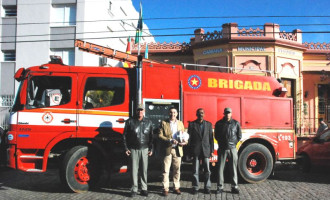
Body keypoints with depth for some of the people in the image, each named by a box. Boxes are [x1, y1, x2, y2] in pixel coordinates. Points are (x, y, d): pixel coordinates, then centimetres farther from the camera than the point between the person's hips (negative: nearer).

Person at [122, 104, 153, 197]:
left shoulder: (148, 122, 8)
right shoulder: (130, 121, 3)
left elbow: (151, 137, 11)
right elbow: (125, 136, 4)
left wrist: (151, 149, 6)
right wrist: (126, 148, -2)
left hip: (144, 149, 1)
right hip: (133, 149, -1)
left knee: (144, 169, 5)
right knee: (134, 169, 0)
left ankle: (144, 189, 13)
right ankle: (134, 189, 8)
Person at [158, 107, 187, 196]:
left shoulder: (180, 123, 13)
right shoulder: (164, 123, 2)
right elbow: (160, 135, -6)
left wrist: (184, 141, -6)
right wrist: (170, 140, -18)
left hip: (178, 149, 3)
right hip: (167, 149, -3)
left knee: (177, 170, 7)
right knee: (166, 170, -2)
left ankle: (176, 187, 16)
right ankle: (166, 189, 4)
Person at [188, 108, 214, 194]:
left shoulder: (208, 124, 8)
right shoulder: (192, 124, 3)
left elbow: (211, 138, 7)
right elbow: (189, 138, 1)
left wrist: (212, 150, 3)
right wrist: (190, 151, -4)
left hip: (206, 150, 1)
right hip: (195, 151, -1)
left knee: (207, 170, 4)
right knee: (195, 170, 4)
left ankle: (207, 187, 14)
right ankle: (195, 187, 13)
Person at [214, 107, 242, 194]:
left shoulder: (236, 123, 3)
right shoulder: (219, 123, 3)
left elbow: (239, 136, 9)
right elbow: (216, 135, 12)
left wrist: (234, 143, 5)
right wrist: (222, 142, 8)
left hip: (232, 149, 0)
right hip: (222, 149, 0)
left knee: (233, 168, 4)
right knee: (220, 168, 1)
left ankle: (234, 187, 12)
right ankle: (220, 187, 8)